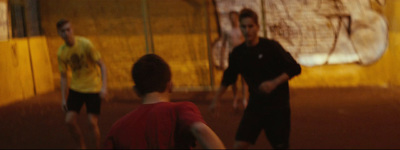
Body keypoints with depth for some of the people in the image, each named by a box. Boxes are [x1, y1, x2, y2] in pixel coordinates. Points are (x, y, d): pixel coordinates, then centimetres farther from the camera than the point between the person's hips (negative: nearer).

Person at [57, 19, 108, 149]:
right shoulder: (61, 52, -3)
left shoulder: (85, 44, -17)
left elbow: (101, 65, -15)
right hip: (75, 88, 4)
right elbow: (63, 76, 7)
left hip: (93, 88, -4)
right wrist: (63, 98, 3)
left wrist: (104, 87, -25)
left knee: (93, 123, -7)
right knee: (69, 120, -2)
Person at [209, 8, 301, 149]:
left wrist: (274, 82, -24)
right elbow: (228, 78, 18)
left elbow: (295, 68, -11)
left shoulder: (271, 47, -11)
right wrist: (216, 99, 15)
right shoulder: (238, 53, 3)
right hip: (255, 105, 3)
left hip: (277, 106, -3)